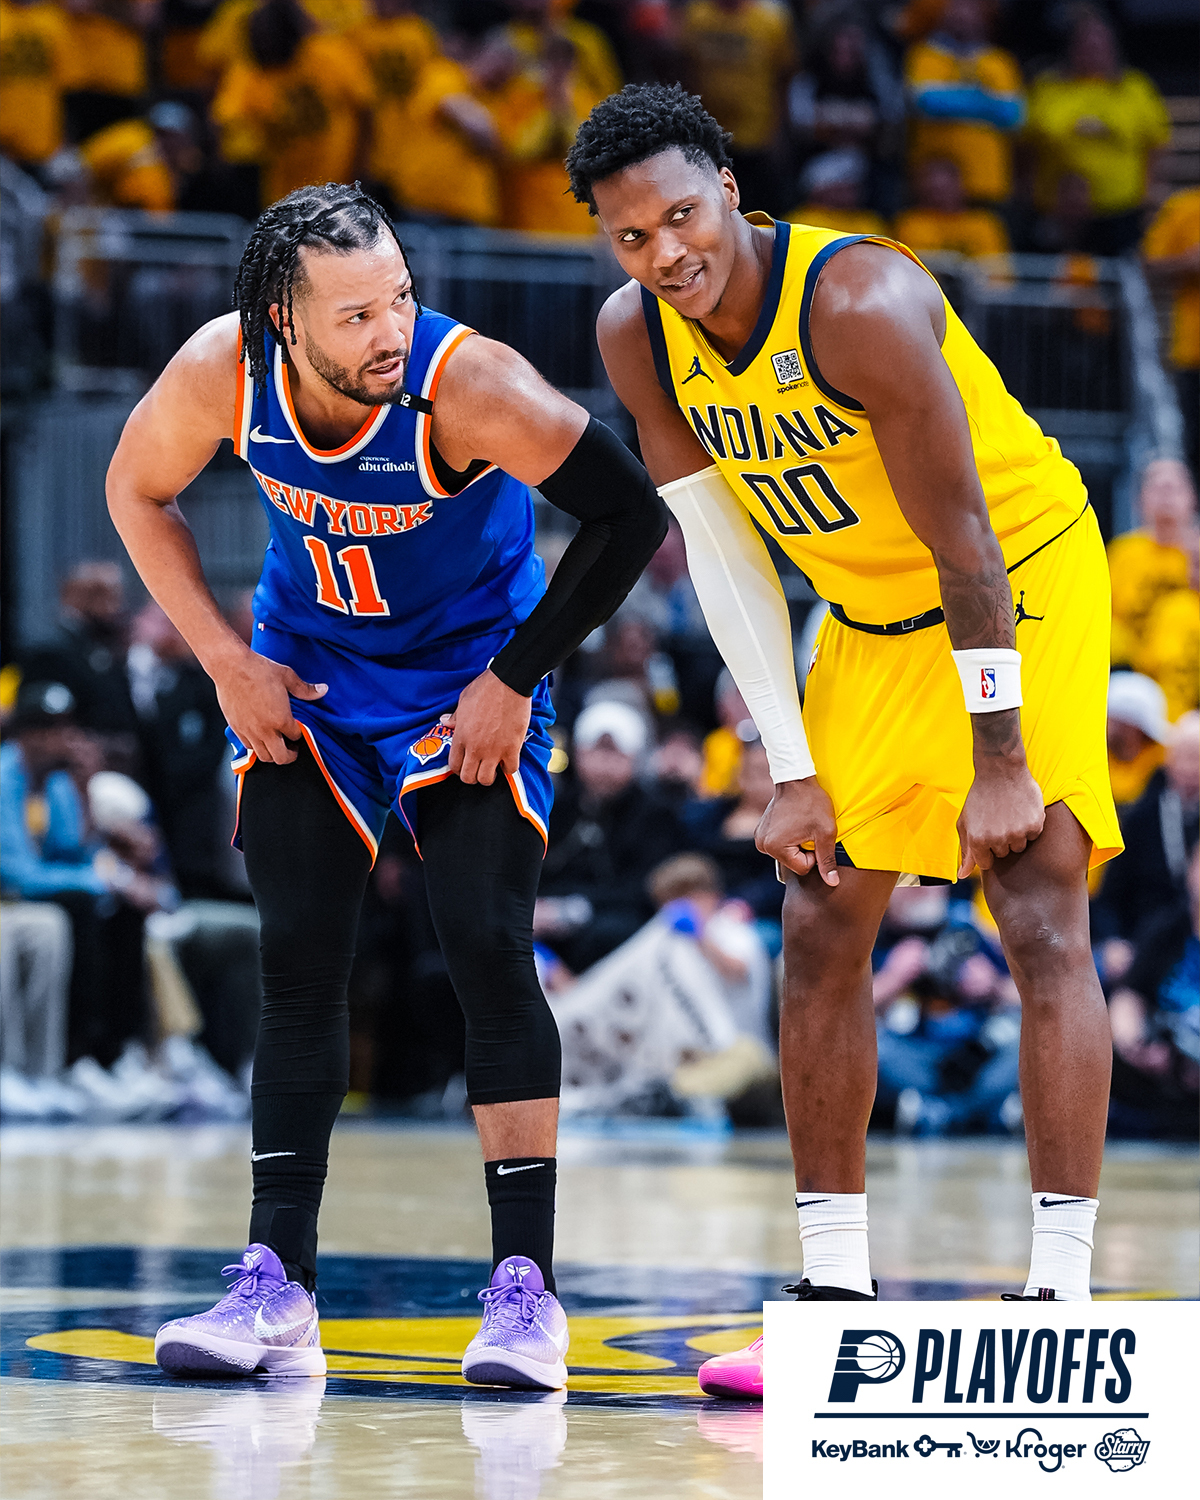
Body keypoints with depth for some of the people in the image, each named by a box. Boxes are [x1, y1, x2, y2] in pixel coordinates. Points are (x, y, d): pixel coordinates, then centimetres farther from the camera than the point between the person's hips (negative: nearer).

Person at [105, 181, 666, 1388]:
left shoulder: (468, 385, -32)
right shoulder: (222, 374, -22)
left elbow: (627, 516, -26)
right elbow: (137, 490, -1)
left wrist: (517, 677, -20)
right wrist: (225, 661, -6)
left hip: (468, 680, -3)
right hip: (304, 674, 3)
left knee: (489, 954, -13)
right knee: (297, 971, 1)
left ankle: (524, 1286, -9)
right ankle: (277, 1286, 6)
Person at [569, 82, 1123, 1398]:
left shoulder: (862, 303, -31)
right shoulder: (635, 335, -11)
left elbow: (966, 545, -27)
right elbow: (724, 553, -5)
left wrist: (1001, 760, -25)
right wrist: (792, 772, -8)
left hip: (1023, 583, -7)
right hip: (872, 618, 7)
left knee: (1042, 921, -16)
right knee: (820, 927, 4)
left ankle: (1061, 1293, -18)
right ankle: (835, 1291, 10)